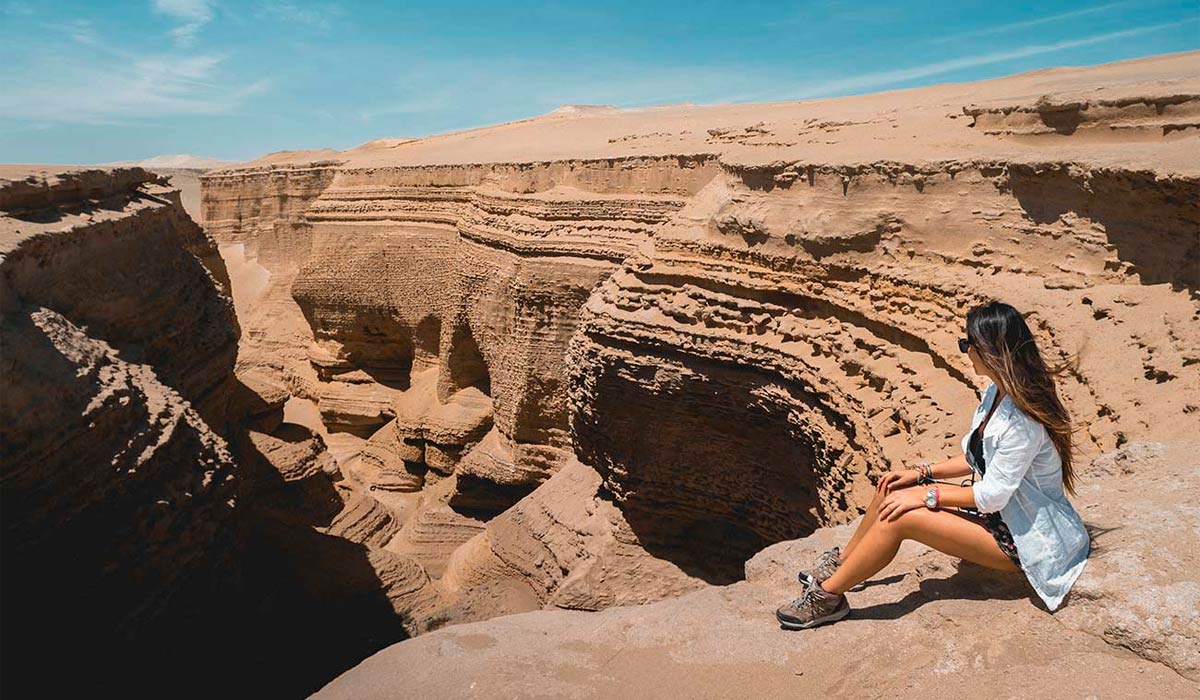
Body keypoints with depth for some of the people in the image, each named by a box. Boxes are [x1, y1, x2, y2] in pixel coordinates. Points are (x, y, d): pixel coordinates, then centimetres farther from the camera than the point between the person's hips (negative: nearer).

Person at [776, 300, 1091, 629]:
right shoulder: (997, 392, 1)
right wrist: (922, 473, 2)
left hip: (1027, 537, -9)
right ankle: (841, 563, 16)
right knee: (893, 491, -3)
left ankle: (827, 596, -6)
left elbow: (992, 495, -26)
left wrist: (926, 495, -18)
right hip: (1003, 511, 9)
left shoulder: (1022, 418, -30)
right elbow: (976, 459, 11)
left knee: (901, 516, -21)